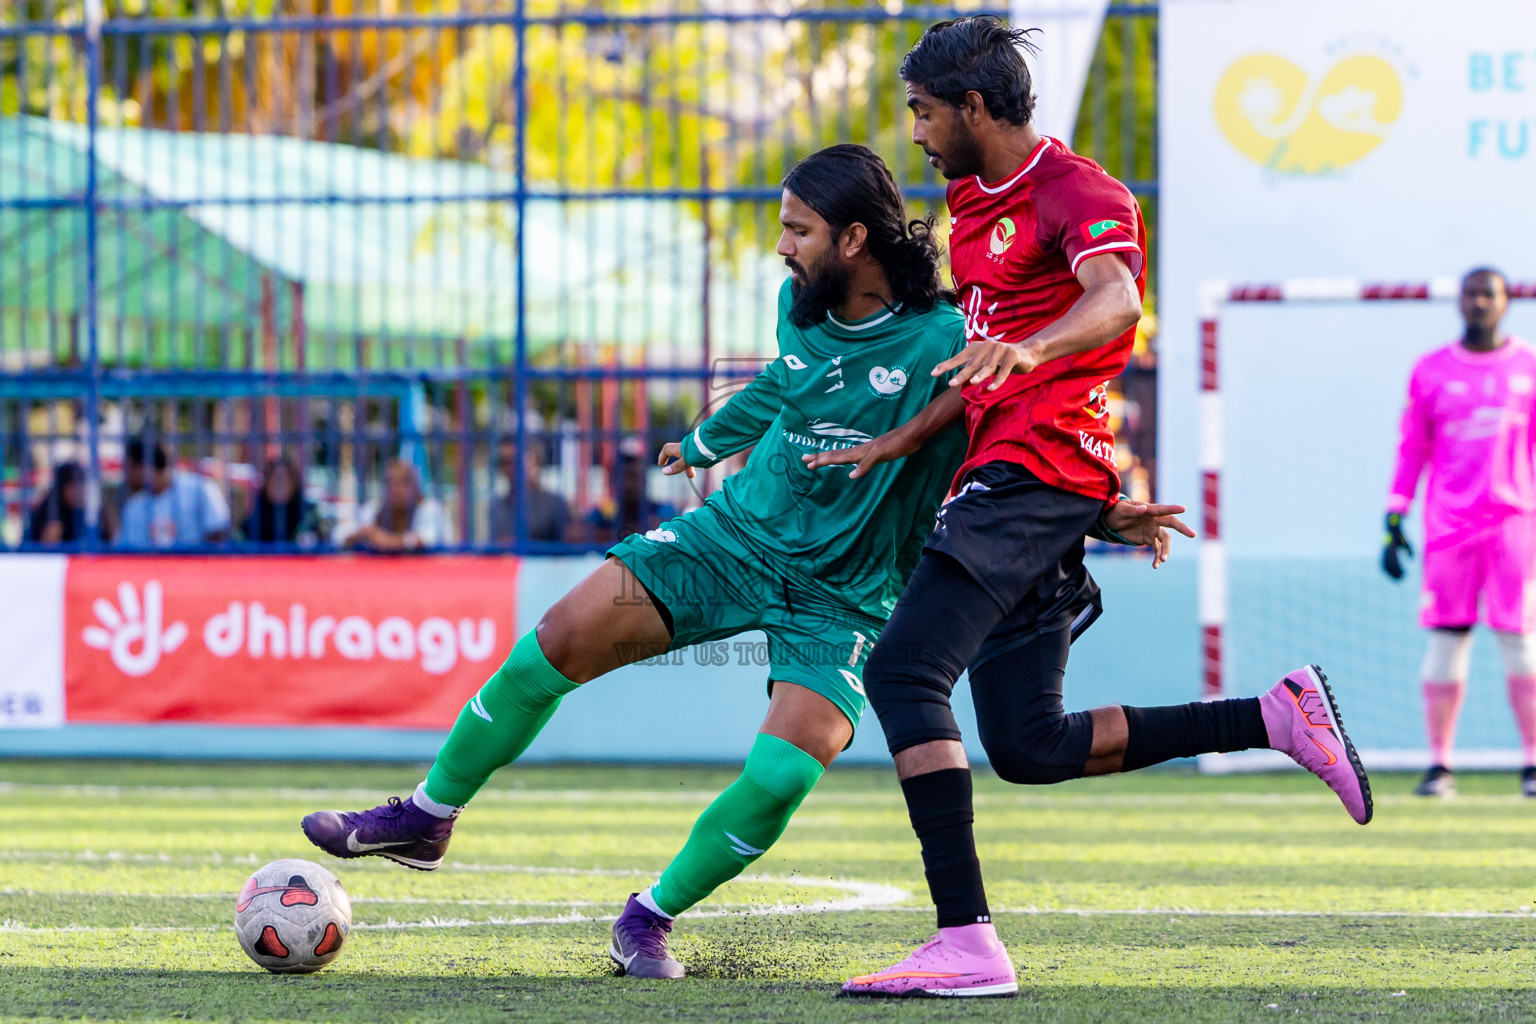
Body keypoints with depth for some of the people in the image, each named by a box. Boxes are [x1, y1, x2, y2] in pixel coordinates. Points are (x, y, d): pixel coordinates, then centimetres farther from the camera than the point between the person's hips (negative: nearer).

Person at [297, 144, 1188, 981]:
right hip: (735, 535, 4)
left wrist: (1110, 513, -21)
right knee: (561, 639, -11)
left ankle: (652, 920, -1)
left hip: (843, 594, -4)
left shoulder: (942, 343, -18)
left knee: (787, 771, -24)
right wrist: (705, 441, 38)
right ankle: (428, 818, 6)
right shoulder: (804, 308, 0)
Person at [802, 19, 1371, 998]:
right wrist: (899, 441, 24)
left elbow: (1114, 299, -31)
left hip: (1039, 468, -10)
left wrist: (1028, 350, -49)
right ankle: (1277, 715, 14)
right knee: (1029, 745, 8)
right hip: (1001, 471, 10)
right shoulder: (973, 198, 20)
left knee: (903, 670, -20)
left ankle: (967, 941, -26)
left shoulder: (1079, 194, -9)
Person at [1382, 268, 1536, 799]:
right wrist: (1393, 522, 3)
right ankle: (1438, 765, 1)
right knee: (1446, 640, -2)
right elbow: (1411, 450, 9)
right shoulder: (1431, 371, 9)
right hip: (1448, 525, 1)